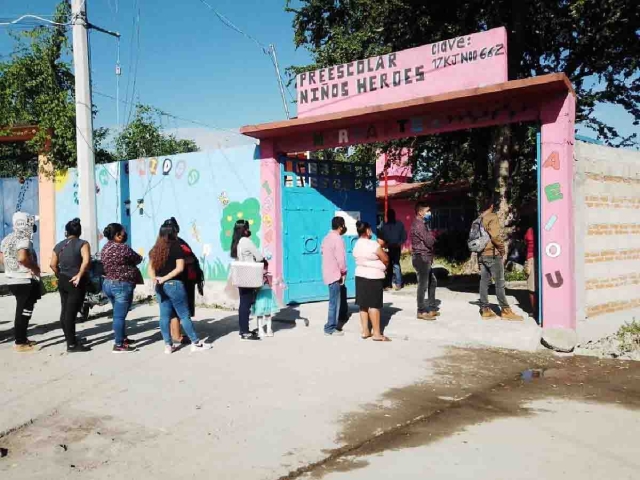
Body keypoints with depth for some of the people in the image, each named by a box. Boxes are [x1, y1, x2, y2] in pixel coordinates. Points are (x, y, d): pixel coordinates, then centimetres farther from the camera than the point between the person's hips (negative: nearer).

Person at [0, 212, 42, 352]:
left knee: (21, 310, 18)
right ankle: (20, 343, 2)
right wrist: (36, 268, -19)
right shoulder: (23, 240, -17)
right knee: (24, 311, -3)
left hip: (12, 280, 9)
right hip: (25, 281, -9)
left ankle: (22, 338, 27)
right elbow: (22, 258, -32)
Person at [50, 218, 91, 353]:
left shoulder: (59, 245, 8)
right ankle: (72, 345, 0)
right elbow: (86, 261, -24)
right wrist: (79, 275, -16)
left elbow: (53, 264, 4)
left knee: (64, 311, 15)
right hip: (76, 283, -6)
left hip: (63, 281, 6)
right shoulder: (82, 244, -8)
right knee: (71, 313, -5)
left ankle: (70, 339, 27)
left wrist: (60, 276, 14)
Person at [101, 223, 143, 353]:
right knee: (120, 315, -5)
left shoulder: (105, 249, 8)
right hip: (122, 285, -9)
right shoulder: (123, 248, -18)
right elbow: (138, 260, -5)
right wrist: (139, 256, 16)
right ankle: (118, 345, -1)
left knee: (118, 314, 19)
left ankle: (123, 338, 30)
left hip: (108, 284, 9)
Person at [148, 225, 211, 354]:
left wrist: (155, 279, -6)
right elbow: (180, 268, -15)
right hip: (174, 284, -6)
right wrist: (165, 278, -12)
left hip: (160, 287, 6)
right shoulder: (176, 247, -7)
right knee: (184, 315, 0)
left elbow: (150, 268, 8)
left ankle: (168, 345, 12)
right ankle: (196, 343, 7)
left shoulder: (155, 250, 11)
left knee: (164, 316, 8)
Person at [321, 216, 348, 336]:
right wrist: (344, 272, -7)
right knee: (335, 302, -2)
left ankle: (333, 324, 25)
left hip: (328, 273, 9)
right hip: (335, 274, -9)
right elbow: (340, 258, -22)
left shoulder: (327, 237, 11)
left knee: (336, 300, 18)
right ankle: (331, 328, 3)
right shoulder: (338, 239, -17)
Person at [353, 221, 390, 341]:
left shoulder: (357, 245, 7)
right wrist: (383, 267, 10)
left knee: (363, 304, 10)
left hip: (360, 275, 8)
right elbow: (386, 259, -11)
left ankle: (365, 331, 15)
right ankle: (377, 333, -3)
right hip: (373, 277, -8)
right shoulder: (373, 244, -17)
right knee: (374, 305, -5)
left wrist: (380, 266, 14)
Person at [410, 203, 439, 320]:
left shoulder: (422, 223, 17)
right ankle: (421, 311, 1)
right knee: (423, 285, -5)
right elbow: (429, 241, -20)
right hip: (421, 258, -11)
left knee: (433, 282, 16)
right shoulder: (419, 224, -17)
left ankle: (432, 308, 24)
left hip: (426, 258, 11)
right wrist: (432, 235, 0)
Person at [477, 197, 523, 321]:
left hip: (482, 255, 7)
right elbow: (495, 235, -22)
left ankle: (485, 310, 7)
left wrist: (479, 250, 14)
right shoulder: (492, 217, -10)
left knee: (484, 282, 6)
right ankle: (505, 310, -1)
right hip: (493, 254, -7)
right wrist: (502, 249, -10)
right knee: (500, 283, -3)